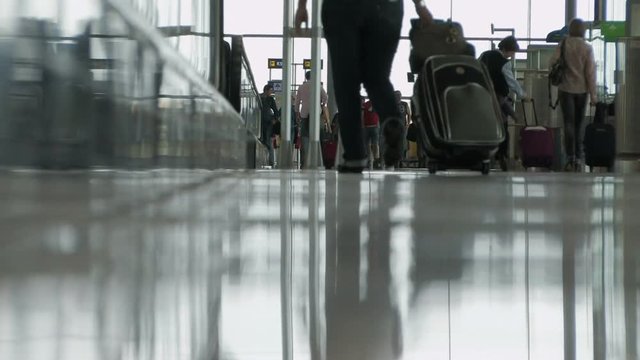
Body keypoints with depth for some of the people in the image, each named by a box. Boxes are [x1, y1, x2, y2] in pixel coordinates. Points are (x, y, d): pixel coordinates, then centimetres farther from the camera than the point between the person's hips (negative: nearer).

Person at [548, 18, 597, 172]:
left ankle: (570, 157, -16)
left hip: (566, 89, -1)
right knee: (579, 124, 11)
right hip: (582, 90, 1)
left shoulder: (563, 45, -6)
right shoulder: (587, 48, -5)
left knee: (569, 123, -3)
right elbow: (590, 72, -5)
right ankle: (578, 158, 12)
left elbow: (552, 62, -6)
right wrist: (593, 94, -1)